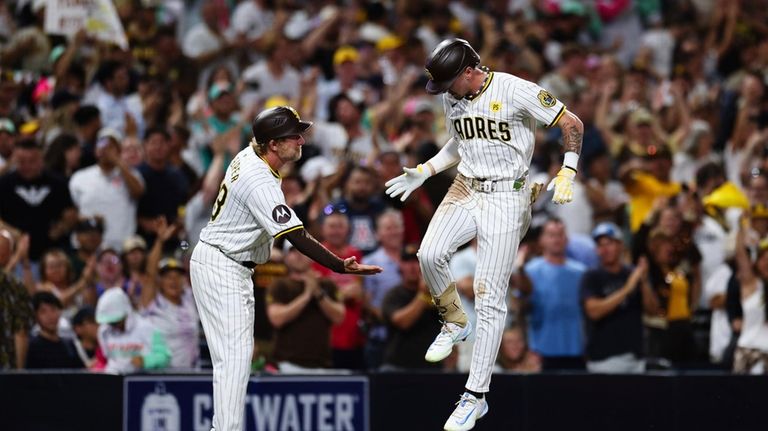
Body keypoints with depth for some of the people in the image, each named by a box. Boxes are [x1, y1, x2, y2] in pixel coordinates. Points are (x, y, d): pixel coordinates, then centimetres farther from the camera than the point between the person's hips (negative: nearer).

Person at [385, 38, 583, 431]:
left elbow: (572, 124, -9)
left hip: (505, 199, -6)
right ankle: (454, 323, 8)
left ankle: (475, 396, -1)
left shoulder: (516, 91, -15)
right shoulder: (452, 99, 5)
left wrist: (567, 174, -20)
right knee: (430, 254, -22)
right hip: (465, 190, 6)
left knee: (489, 298, -7)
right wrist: (424, 172, 11)